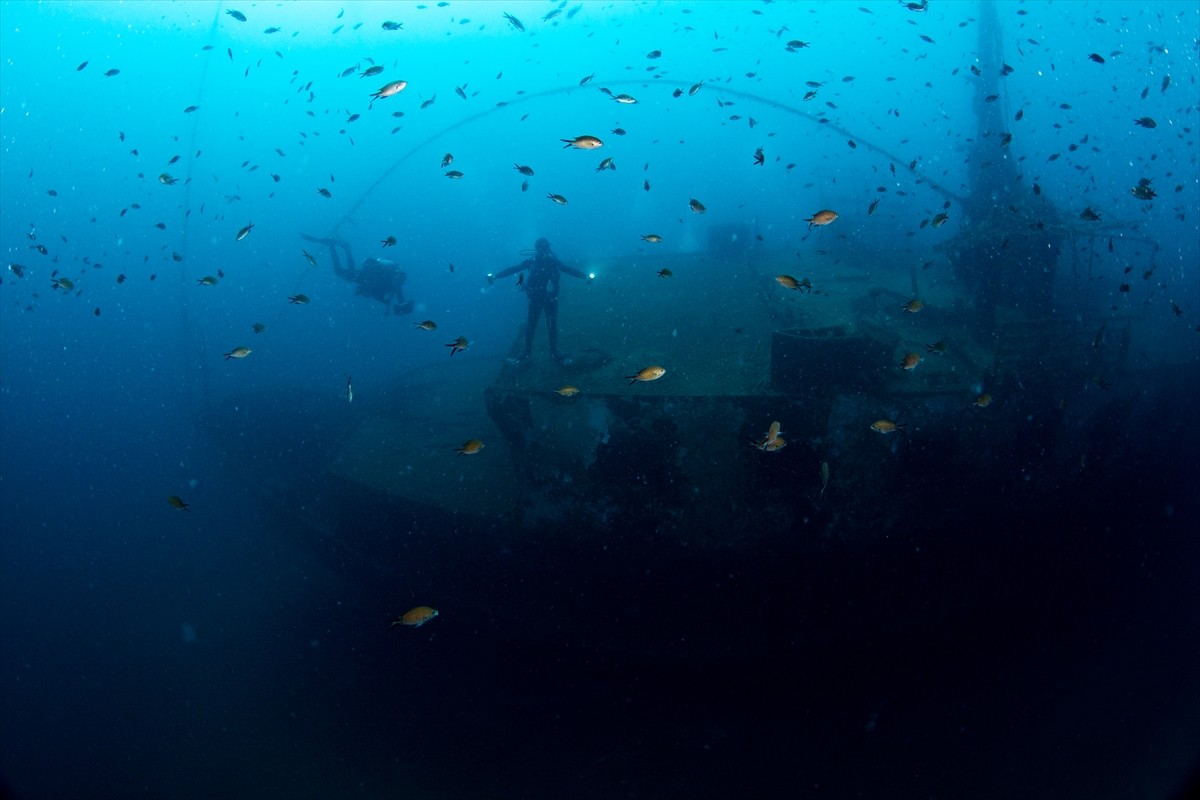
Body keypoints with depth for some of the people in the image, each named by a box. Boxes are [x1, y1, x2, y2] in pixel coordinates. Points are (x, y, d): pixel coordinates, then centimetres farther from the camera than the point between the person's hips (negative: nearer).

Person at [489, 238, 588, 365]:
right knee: (530, 326, 4)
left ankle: (554, 353, 20)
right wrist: (495, 276, -15)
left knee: (552, 326, 7)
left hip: (551, 299, 0)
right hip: (535, 299, 0)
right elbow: (513, 269, -7)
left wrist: (585, 276, -14)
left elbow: (570, 270, -3)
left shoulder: (553, 262, -3)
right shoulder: (530, 262, -5)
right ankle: (526, 353, 16)